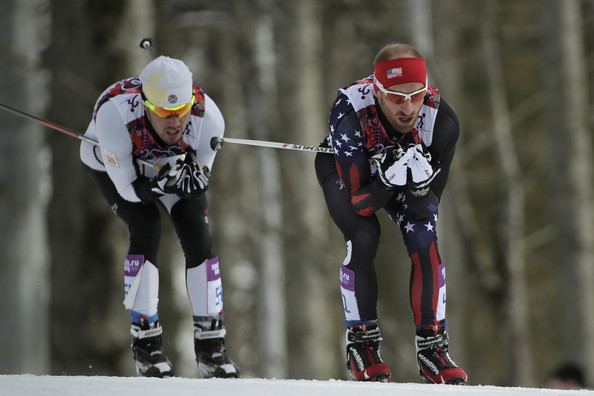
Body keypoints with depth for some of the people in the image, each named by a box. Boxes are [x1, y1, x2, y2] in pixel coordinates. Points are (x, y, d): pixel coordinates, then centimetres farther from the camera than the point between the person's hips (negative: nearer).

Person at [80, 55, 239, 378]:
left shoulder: (209, 118, -36)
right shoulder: (115, 114, -44)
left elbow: (199, 184, -21)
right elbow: (127, 187, -32)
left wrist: (188, 178, -43)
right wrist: (160, 184, -50)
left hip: (173, 162, 3)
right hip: (112, 163, -3)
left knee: (197, 235, -11)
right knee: (146, 230, -22)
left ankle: (210, 344, -2)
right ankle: (145, 339, -12)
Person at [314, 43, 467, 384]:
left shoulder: (441, 120, -34)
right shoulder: (350, 113, -42)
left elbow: (428, 206, -24)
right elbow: (357, 202, -34)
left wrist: (420, 182, -46)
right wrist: (390, 179, -52)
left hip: (403, 162, 2)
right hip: (344, 167, -2)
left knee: (425, 240, -17)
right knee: (364, 238, -24)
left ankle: (432, 346, -6)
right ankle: (361, 342, -8)